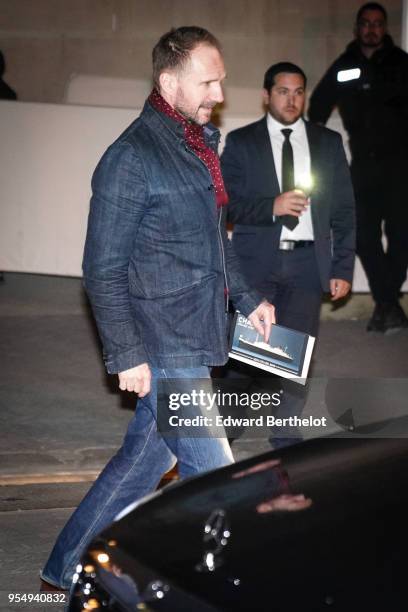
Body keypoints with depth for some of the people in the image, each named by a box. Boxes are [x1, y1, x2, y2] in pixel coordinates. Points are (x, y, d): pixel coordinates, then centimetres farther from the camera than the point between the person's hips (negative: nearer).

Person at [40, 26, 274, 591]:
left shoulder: (200, 142, 11)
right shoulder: (132, 158, -17)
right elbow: (103, 269, -15)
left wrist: (246, 298, 20)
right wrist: (127, 354, -17)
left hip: (194, 339, 9)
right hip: (163, 349, -9)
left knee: (145, 457, 16)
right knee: (212, 471, -3)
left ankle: (68, 570, 28)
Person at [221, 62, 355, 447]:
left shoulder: (328, 142, 10)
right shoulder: (241, 142, 5)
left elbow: (344, 209, 9)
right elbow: (226, 204, -2)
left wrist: (343, 268, 3)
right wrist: (272, 207, -18)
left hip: (307, 261, 1)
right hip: (256, 259, -1)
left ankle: (286, 433, 9)